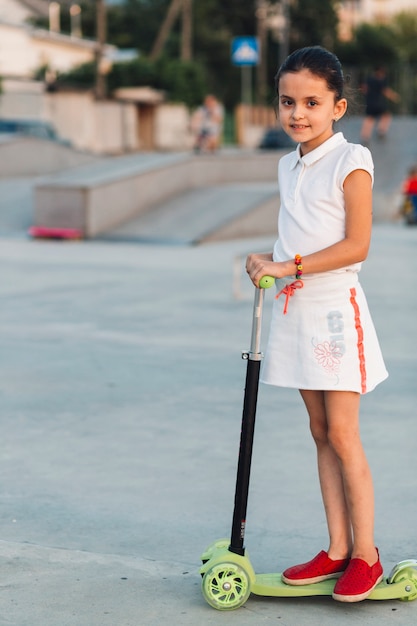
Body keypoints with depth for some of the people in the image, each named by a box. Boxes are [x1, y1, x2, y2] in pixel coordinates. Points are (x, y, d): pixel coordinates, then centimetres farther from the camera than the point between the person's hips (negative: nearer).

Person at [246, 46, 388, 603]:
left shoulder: (350, 162, -10)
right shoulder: (288, 166, 12)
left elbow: (356, 246, -16)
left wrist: (290, 266, -18)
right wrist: (268, 260, 2)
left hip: (335, 307, -7)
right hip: (295, 308, 7)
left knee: (343, 435, -5)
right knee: (321, 433, 9)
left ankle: (366, 554, 5)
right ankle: (338, 550, 16)